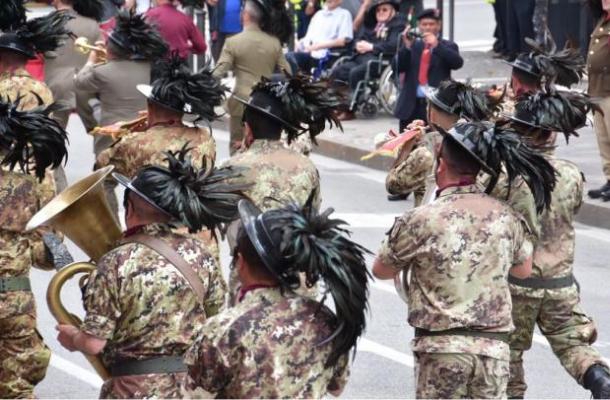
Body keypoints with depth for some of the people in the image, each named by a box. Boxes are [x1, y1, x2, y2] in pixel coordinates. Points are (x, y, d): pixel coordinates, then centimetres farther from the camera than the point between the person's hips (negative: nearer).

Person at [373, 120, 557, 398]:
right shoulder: (505, 217, 2)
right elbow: (524, 270, 20)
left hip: (442, 345, -3)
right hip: (494, 345, 3)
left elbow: (381, 271, 6)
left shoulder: (420, 220, -10)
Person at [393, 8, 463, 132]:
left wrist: (437, 45, -21)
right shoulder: (412, 46, 14)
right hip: (411, 105, 3)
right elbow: (398, 68, 3)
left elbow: (458, 62, -11)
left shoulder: (447, 47, 9)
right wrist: (407, 47, -12)